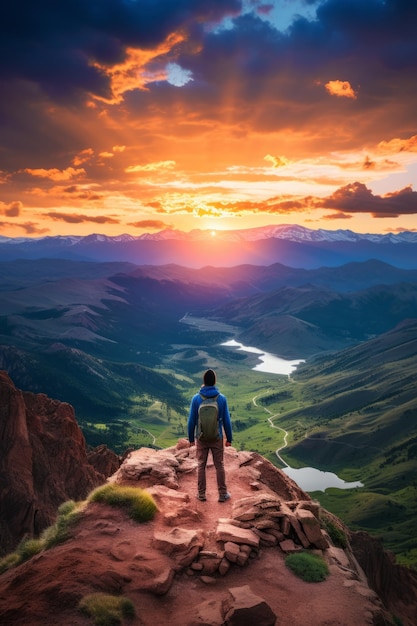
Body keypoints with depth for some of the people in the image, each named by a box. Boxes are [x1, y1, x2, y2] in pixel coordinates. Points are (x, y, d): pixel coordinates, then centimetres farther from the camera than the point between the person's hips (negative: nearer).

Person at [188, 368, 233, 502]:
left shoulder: (196, 398, -11)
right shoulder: (221, 398, -10)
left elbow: (191, 421, -7)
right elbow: (227, 421, -6)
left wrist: (191, 438, 6)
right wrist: (229, 438, 6)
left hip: (201, 439, 0)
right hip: (217, 438, 0)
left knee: (201, 466, 13)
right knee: (219, 466, 11)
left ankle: (201, 494, 21)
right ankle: (222, 494, 18)